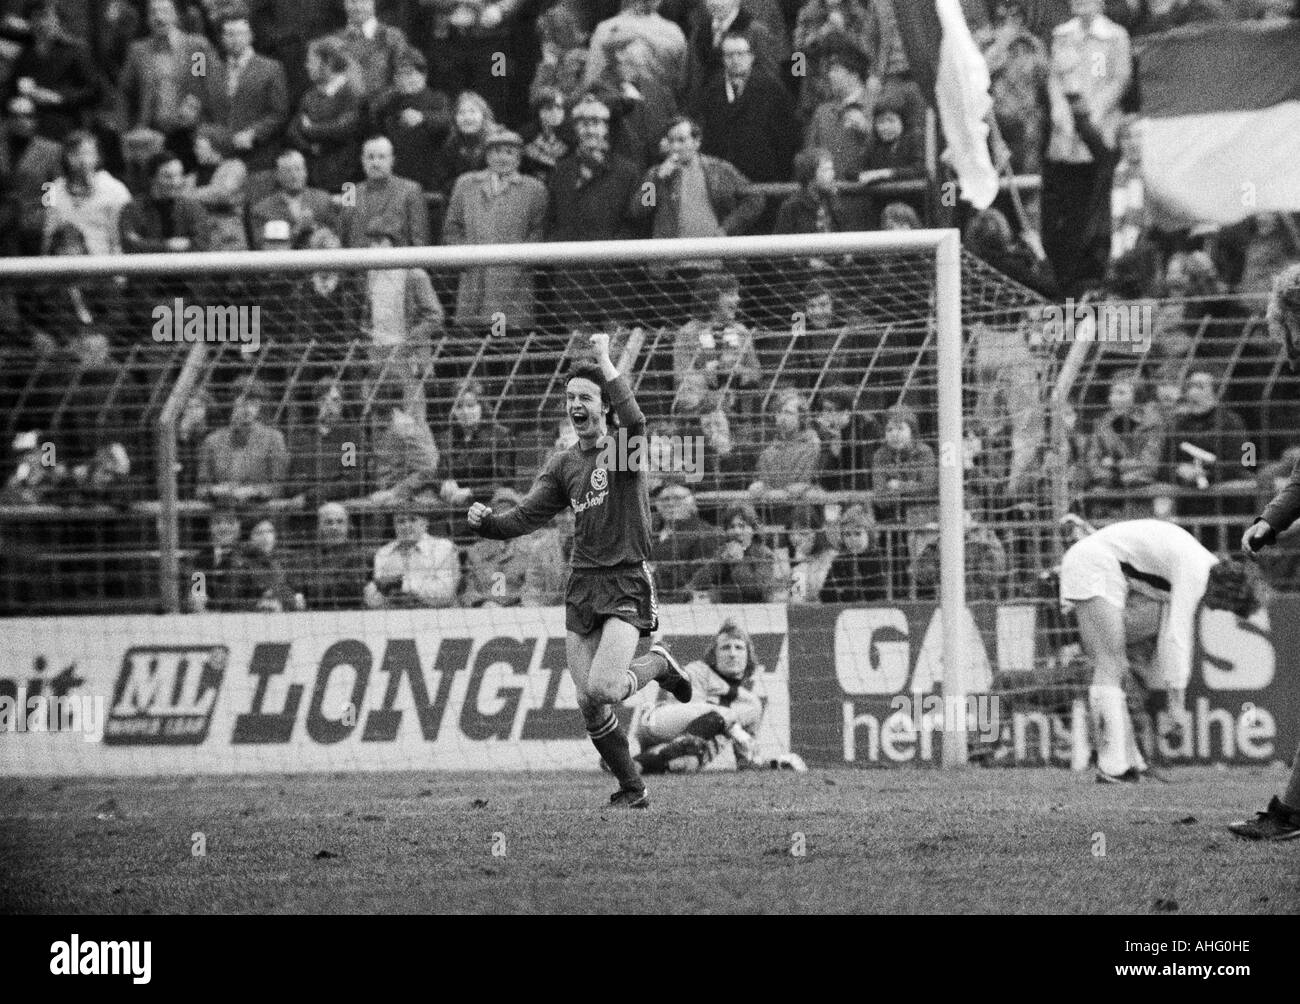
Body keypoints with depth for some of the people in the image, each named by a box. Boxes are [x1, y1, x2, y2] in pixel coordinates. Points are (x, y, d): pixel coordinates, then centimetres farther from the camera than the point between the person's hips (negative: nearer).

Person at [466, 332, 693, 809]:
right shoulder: (563, 465, 12)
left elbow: (634, 421, -28)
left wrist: (606, 363, -27)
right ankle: (632, 789, 17)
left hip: (628, 582, -6)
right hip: (582, 586, 6)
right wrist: (485, 522, -13)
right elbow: (525, 517, 6)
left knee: (601, 689, -22)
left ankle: (658, 664, 8)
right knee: (587, 704, 1)